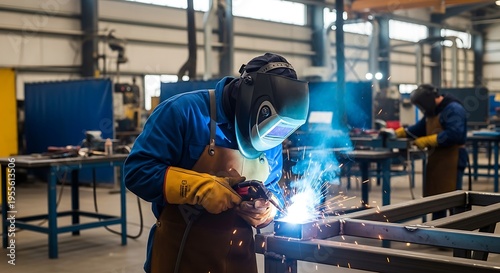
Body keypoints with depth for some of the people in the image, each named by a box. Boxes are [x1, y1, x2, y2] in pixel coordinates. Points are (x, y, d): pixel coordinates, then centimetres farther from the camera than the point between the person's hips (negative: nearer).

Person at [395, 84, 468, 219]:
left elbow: (454, 134, -26)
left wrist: (427, 141, -21)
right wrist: (397, 133, 4)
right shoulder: (433, 111, 16)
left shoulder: (453, 109, -15)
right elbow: (419, 128, 18)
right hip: (436, 160, 10)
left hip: (451, 161, -9)